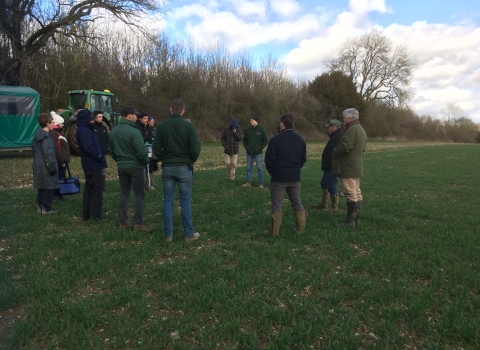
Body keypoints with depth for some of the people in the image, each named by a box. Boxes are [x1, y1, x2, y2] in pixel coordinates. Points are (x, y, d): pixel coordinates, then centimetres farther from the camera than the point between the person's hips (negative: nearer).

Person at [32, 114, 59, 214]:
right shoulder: (46, 137, -20)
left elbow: (33, 149, 21)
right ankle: (46, 208, 5)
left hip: (38, 165, 10)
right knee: (48, 187, -1)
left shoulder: (37, 135, 11)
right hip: (45, 167, -10)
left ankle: (39, 206, 23)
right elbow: (48, 154, -23)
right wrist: (52, 167, -18)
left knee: (42, 187, 17)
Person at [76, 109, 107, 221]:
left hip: (90, 164, 10)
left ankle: (87, 214, 22)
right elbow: (89, 148, -24)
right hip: (93, 165, -10)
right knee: (97, 189, -5)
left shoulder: (85, 130, 16)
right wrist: (99, 156, -14)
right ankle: (96, 215, 0)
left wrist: (99, 156, 7)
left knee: (89, 188, 14)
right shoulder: (84, 131, -15)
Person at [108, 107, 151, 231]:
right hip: (135, 167, -7)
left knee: (124, 195, 13)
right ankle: (138, 223, 3)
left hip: (121, 167, 7)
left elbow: (111, 151, 12)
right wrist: (146, 161, -3)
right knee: (139, 195, 1)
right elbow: (141, 151, -20)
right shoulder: (134, 132, -19)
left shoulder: (113, 131, 6)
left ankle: (123, 222, 16)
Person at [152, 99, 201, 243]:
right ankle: (189, 234, 10)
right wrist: (191, 161, 8)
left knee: (168, 201, 8)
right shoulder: (189, 126, -7)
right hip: (184, 167, -2)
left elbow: (156, 149, -2)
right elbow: (195, 149, -11)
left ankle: (168, 234, 13)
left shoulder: (161, 126, 0)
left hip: (167, 168, 2)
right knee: (186, 201, 5)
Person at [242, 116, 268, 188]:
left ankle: (261, 183, 6)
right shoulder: (248, 130, 8)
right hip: (249, 152, 4)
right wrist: (246, 147, 6)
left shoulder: (261, 130, -4)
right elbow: (244, 139, 18)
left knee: (260, 167, 1)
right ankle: (248, 182, 15)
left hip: (258, 153, -4)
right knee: (249, 167, 8)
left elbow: (266, 140, -5)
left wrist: (261, 148, -10)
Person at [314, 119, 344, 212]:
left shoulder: (338, 137, -22)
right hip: (329, 167, 11)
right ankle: (324, 204, 32)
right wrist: (325, 165, 13)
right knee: (324, 184, 21)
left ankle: (334, 207, 10)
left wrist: (325, 165, -20)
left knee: (331, 187, -3)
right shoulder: (336, 136, 14)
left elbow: (332, 154, -27)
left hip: (332, 167, -11)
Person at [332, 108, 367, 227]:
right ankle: (356, 218, 22)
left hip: (348, 168, -11)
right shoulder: (360, 129, 17)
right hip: (357, 167, 11)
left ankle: (350, 221, -1)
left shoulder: (352, 130, -18)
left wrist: (334, 151, -8)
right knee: (357, 193, 14)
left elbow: (344, 147, -26)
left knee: (350, 194, -6)